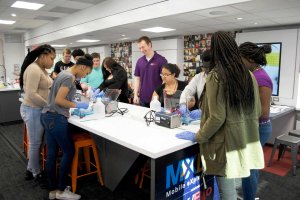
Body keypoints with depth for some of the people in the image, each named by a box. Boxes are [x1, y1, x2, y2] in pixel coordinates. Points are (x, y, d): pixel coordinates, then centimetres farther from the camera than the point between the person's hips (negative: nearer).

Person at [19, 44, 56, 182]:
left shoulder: (42, 69, 11)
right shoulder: (34, 70, -20)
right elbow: (31, 94, -25)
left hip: (39, 110, 9)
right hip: (33, 111, -9)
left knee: (36, 142, 18)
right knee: (35, 143, 5)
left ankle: (31, 169, 33)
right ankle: (37, 174, 22)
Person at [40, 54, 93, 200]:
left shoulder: (64, 74, 15)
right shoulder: (69, 77, -15)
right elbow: (59, 100, -20)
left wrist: (74, 108, 13)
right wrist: (77, 105, -10)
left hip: (48, 116, 10)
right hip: (56, 118, -10)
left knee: (51, 153, 13)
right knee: (69, 151, 2)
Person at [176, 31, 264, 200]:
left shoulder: (216, 76, -16)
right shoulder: (249, 75, 5)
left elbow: (217, 118, -19)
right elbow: (257, 111, 11)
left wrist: (197, 137, -6)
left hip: (227, 143, -7)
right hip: (247, 141, 7)